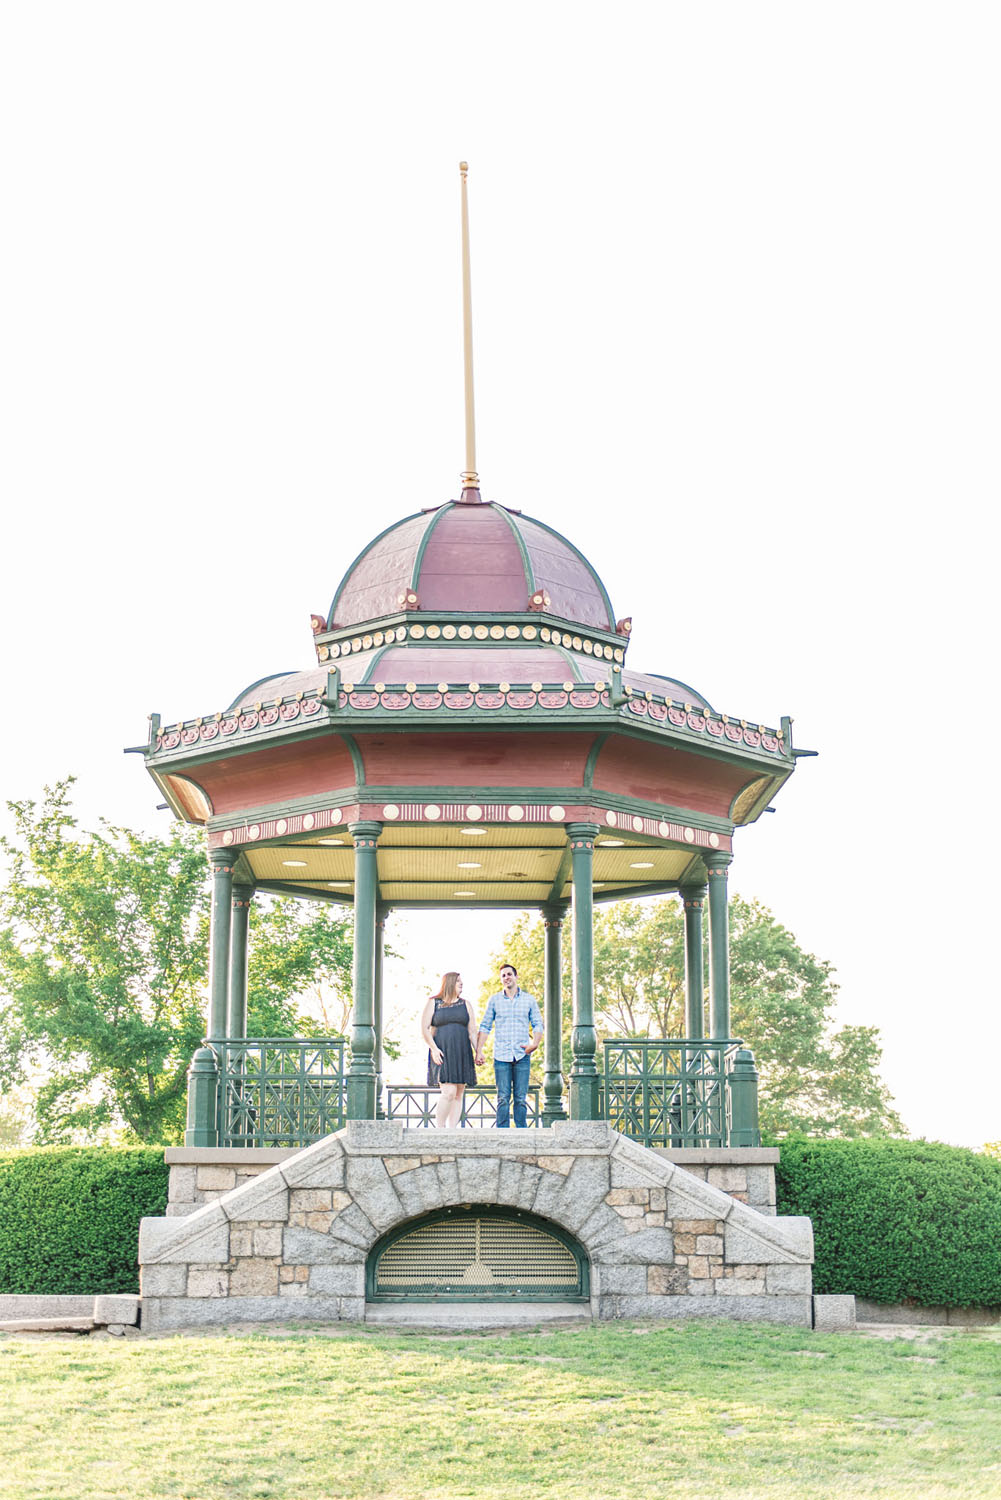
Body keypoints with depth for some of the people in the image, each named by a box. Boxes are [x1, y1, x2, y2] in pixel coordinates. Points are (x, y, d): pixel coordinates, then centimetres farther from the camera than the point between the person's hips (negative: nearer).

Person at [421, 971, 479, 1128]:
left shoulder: (465, 1005, 14)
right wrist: (434, 1048, -15)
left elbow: (472, 1032, 10)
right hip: (442, 1054, -4)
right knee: (449, 1092, -19)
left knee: (458, 1095, 0)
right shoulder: (433, 1003, 5)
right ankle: (440, 1129, -10)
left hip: (461, 1054, 4)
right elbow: (424, 1029, -2)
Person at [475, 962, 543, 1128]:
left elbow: (537, 1024, 12)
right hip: (501, 1056, 0)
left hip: (522, 1056, 0)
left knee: (521, 1098, -1)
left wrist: (535, 1043, -6)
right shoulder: (494, 1000, 9)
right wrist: (479, 1051, 2)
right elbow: (485, 1027, 10)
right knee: (503, 1098, -4)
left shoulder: (528, 1000, 10)